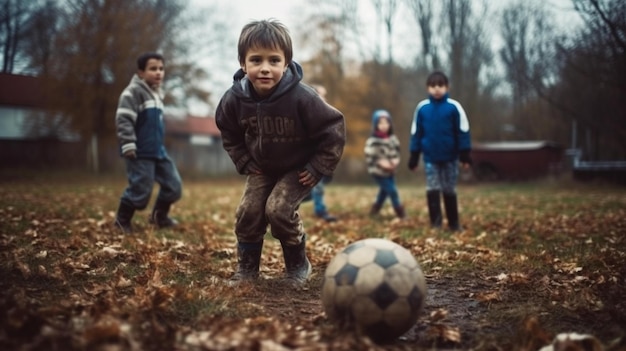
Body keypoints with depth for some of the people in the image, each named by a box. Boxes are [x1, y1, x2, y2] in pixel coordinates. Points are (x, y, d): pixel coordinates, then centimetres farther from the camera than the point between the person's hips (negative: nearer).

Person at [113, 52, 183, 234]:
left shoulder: (156, 93, 17)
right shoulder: (133, 92, -12)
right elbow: (123, 119, -20)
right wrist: (128, 144, -25)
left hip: (158, 151, 9)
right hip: (140, 153, -9)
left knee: (174, 185, 9)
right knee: (140, 189, -6)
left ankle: (159, 215, 30)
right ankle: (122, 219, 17)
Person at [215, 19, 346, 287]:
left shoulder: (302, 97, -32)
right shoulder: (235, 98, -19)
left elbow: (334, 128, -20)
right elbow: (229, 133, 4)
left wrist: (318, 168, -18)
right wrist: (244, 163, -3)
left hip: (299, 169, -4)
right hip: (262, 169, 4)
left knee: (278, 209, -20)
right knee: (248, 212, -7)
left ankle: (298, 265, 4)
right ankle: (246, 267, 16)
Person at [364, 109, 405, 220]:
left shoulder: (393, 139, 2)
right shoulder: (372, 141, -18)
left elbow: (396, 152, 11)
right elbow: (369, 157, -18)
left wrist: (396, 160, -9)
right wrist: (381, 163, -25)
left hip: (390, 171, 7)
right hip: (378, 171, -7)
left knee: (384, 191, 19)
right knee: (392, 190, -6)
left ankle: (375, 209, 39)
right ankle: (400, 212, 8)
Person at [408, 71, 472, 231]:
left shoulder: (454, 107, -7)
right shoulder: (422, 108, -1)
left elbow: (463, 131, -3)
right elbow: (416, 133, 5)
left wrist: (465, 155, -6)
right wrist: (414, 157, 5)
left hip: (450, 158, -1)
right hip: (430, 158, 1)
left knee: (449, 190, 8)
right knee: (432, 190, -2)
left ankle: (454, 223, 19)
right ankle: (436, 224, 5)